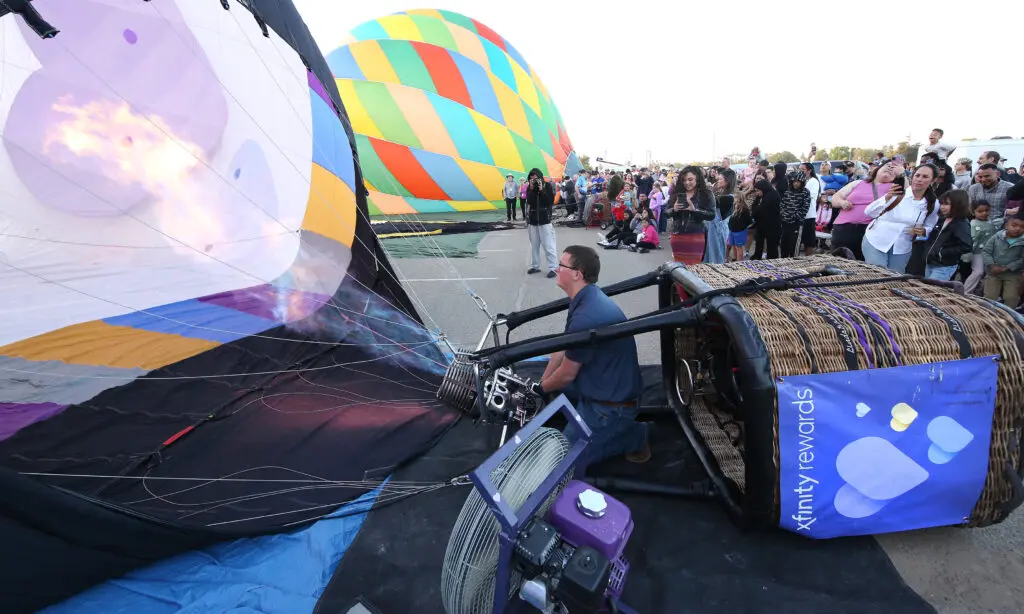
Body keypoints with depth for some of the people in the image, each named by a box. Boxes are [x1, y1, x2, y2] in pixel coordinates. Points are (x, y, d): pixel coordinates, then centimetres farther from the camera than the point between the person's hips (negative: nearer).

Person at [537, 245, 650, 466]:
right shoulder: (587, 299, 0)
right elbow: (562, 348, 8)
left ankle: (634, 436, 5)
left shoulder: (587, 316, -31)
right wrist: (540, 383, 8)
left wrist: (542, 389, 1)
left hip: (611, 404, -9)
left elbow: (567, 375, -19)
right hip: (603, 386, 9)